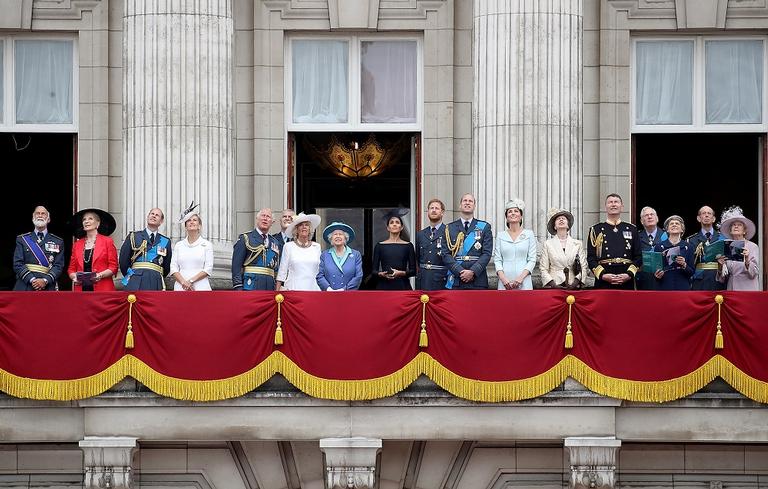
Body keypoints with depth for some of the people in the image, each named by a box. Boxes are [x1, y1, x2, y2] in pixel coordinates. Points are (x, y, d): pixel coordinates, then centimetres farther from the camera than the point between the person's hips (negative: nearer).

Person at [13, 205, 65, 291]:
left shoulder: (58, 242, 13)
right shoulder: (22, 239, 13)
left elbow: (58, 266, 4)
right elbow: (18, 264, 3)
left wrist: (45, 280, -13)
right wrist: (32, 280, -11)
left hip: (47, 288, 0)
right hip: (25, 288, 0)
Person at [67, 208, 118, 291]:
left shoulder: (107, 242, 5)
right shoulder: (77, 244, 16)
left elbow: (113, 267, 1)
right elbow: (71, 269, 17)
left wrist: (100, 275, -15)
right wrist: (74, 277, -4)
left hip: (102, 289, -3)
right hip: (81, 289, 3)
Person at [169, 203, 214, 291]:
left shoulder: (206, 244, 8)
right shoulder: (178, 245, 15)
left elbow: (208, 269, 1)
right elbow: (173, 267, 8)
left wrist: (191, 281, -10)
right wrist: (184, 282, -10)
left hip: (200, 287, -2)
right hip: (181, 287, 2)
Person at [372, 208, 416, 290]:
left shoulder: (408, 246, 7)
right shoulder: (379, 246, 8)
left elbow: (413, 271, 5)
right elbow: (374, 270, 8)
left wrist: (401, 273, -12)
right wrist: (381, 274, -13)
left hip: (402, 286, 0)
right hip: (384, 286, 0)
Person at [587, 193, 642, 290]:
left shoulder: (632, 229, 13)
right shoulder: (596, 230, 8)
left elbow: (638, 257, 9)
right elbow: (590, 258, 2)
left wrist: (629, 274, -7)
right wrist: (602, 275, -12)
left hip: (627, 283, 2)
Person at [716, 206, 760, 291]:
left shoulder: (753, 247, 0)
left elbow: (754, 273, -6)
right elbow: (722, 279, 9)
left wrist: (747, 260, -22)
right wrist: (721, 266, -9)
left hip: (747, 289, -3)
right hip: (731, 289, 3)